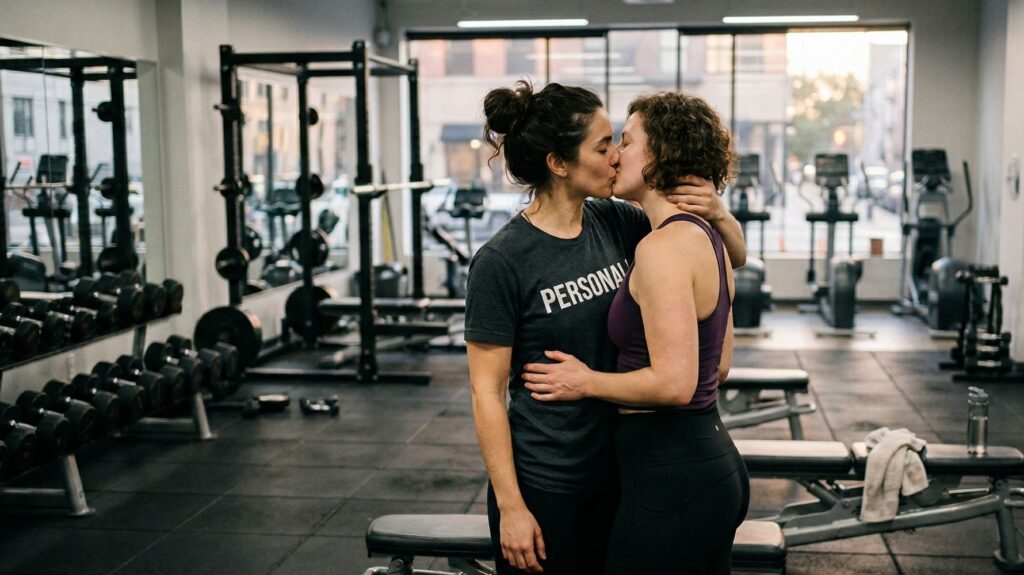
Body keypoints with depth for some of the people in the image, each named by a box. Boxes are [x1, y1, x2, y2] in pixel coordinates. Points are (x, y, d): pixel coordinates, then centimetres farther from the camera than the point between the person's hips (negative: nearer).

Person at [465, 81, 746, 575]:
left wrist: (718, 214, -13)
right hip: (545, 487, -6)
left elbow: (734, 257, 9)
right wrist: (510, 506, -15)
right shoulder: (501, 261, -16)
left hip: (619, 472, 6)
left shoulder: (616, 224, -1)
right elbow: (487, 392, -14)